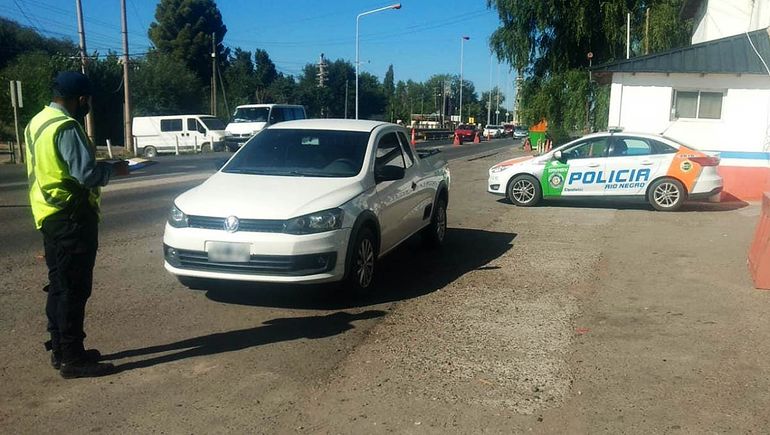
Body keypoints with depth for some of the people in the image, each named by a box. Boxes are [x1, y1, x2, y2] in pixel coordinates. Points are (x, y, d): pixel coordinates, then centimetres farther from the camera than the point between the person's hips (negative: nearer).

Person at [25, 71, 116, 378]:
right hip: (71, 217, -10)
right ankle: (73, 360, 2)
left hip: (49, 215, 10)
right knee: (74, 289, -4)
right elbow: (88, 174, -22)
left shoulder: (37, 122, 14)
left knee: (59, 286, 16)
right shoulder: (66, 127, -17)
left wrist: (96, 165, 13)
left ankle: (60, 350, 25)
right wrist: (110, 168, -4)